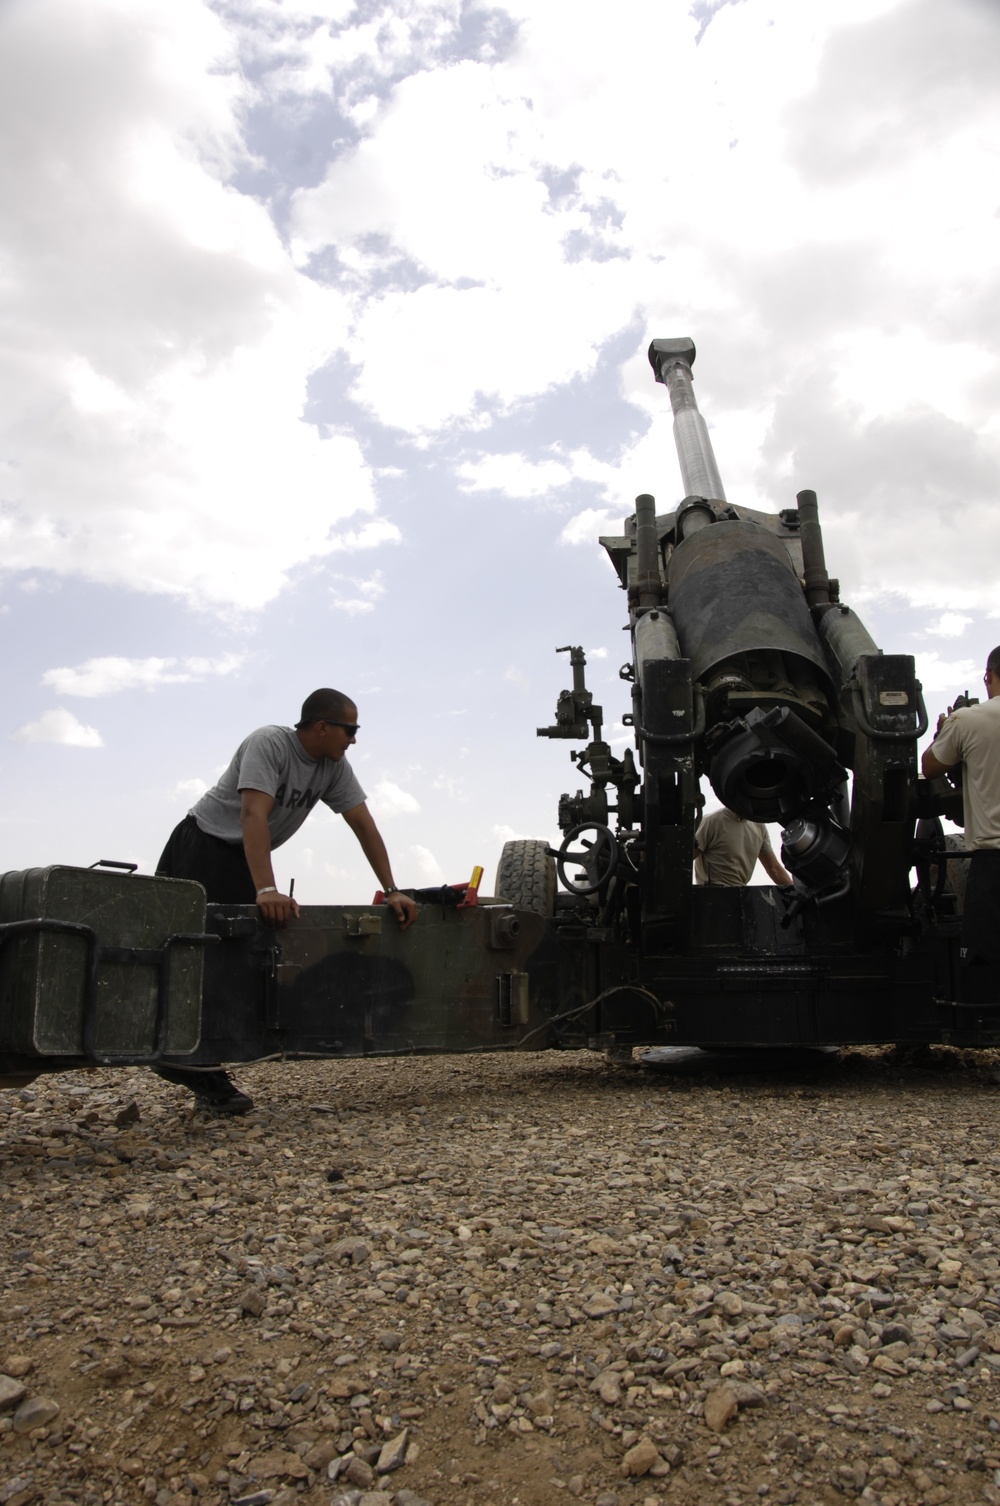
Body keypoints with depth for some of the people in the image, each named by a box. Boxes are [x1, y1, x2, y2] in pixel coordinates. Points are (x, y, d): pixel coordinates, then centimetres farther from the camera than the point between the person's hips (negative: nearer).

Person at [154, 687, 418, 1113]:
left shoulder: (334, 766, -4)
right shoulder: (268, 744, -26)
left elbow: (364, 826, -4)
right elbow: (254, 815, -38)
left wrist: (392, 892, -12)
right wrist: (266, 890, -48)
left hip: (246, 857, 7)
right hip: (202, 846, -7)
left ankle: (198, 1066, 1)